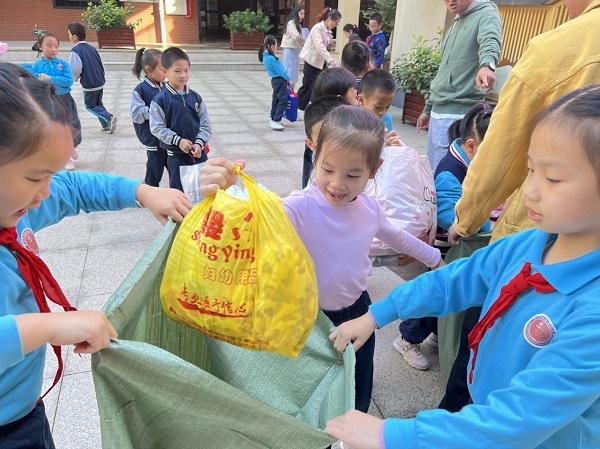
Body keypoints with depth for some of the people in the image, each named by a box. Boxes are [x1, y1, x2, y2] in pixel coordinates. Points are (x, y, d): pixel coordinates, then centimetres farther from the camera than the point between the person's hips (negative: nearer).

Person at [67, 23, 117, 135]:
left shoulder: (76, 50, -12)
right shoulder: (92, 48, 8)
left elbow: (76, 69, -20)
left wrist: (75, 78, 0)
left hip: (89, 85, -6)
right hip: (100, 82, 7)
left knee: (90, 106, 11)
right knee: (98, 104, 22)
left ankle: (109, 118, -10)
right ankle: (107, 125, 16)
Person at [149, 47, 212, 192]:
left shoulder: (195, 97, 2)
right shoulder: (160, 99, -10)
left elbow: (205, 124, 3)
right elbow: (157, 128, -11)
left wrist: (199, 143, -12)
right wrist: (178, 140, -18)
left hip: (198, 152, 4)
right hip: (176, 154, -3)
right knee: (178, 190, 8)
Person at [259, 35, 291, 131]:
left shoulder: (266, 56, 8)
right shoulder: (271, 58, -22)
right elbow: (281, 71, -19)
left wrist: (286, 79, 7)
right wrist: (288, 79, -4)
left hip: (276, 80, 10)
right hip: (280, 81, -10)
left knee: (276, 100, 15)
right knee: (283, 100, -7)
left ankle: (273, 120, 22)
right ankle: (275, 121, -10)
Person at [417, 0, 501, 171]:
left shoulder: (486, 14, -5)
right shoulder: (455, 25, 21)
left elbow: (490, 41, -27)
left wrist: (487, 65, -49)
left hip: (457, 116, -9)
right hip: (438, 112, 9)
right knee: (432, 173, 15)